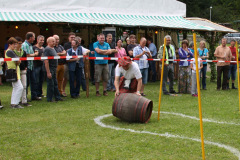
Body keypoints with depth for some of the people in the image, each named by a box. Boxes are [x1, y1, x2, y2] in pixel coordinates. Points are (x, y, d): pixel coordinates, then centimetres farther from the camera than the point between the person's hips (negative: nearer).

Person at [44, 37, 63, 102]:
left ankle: (57, 97, 21)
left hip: (54, 69, 9)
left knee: (55, 84, 14)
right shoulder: (47, 49, -15)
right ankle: (49, 99, 5)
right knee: (50, 84, -3)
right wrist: (48, 72, -23)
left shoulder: (53, 49, 14)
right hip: (50, 69, -9)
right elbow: (46, 61, -20)